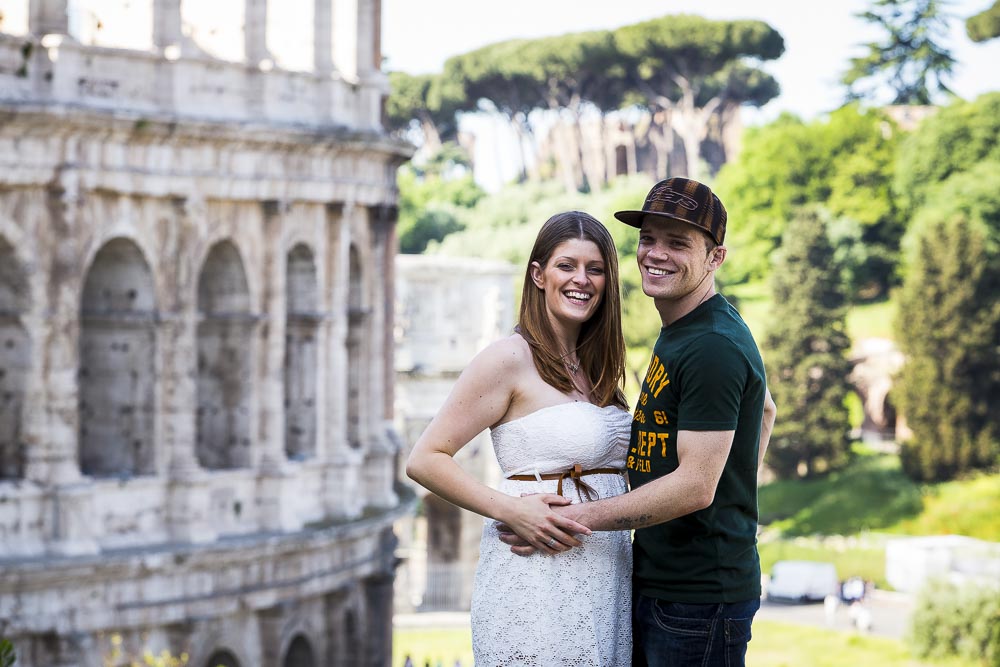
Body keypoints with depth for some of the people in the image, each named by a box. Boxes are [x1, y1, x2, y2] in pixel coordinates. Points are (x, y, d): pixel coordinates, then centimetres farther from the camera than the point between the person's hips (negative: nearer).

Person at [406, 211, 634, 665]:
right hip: (538, 576, -7)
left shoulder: (598, 367, 15)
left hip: (607, 573, 7)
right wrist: (510, 509, -18)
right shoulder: (511, 360, -7)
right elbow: (425, 461, -9)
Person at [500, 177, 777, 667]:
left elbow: (695, 487, -22)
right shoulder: (679, 332, 15)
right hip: (655, 584, 10)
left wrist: (574, 519, -18)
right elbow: (765, 410, 30)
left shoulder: (714, 348, -18)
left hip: (699, 599, -10)